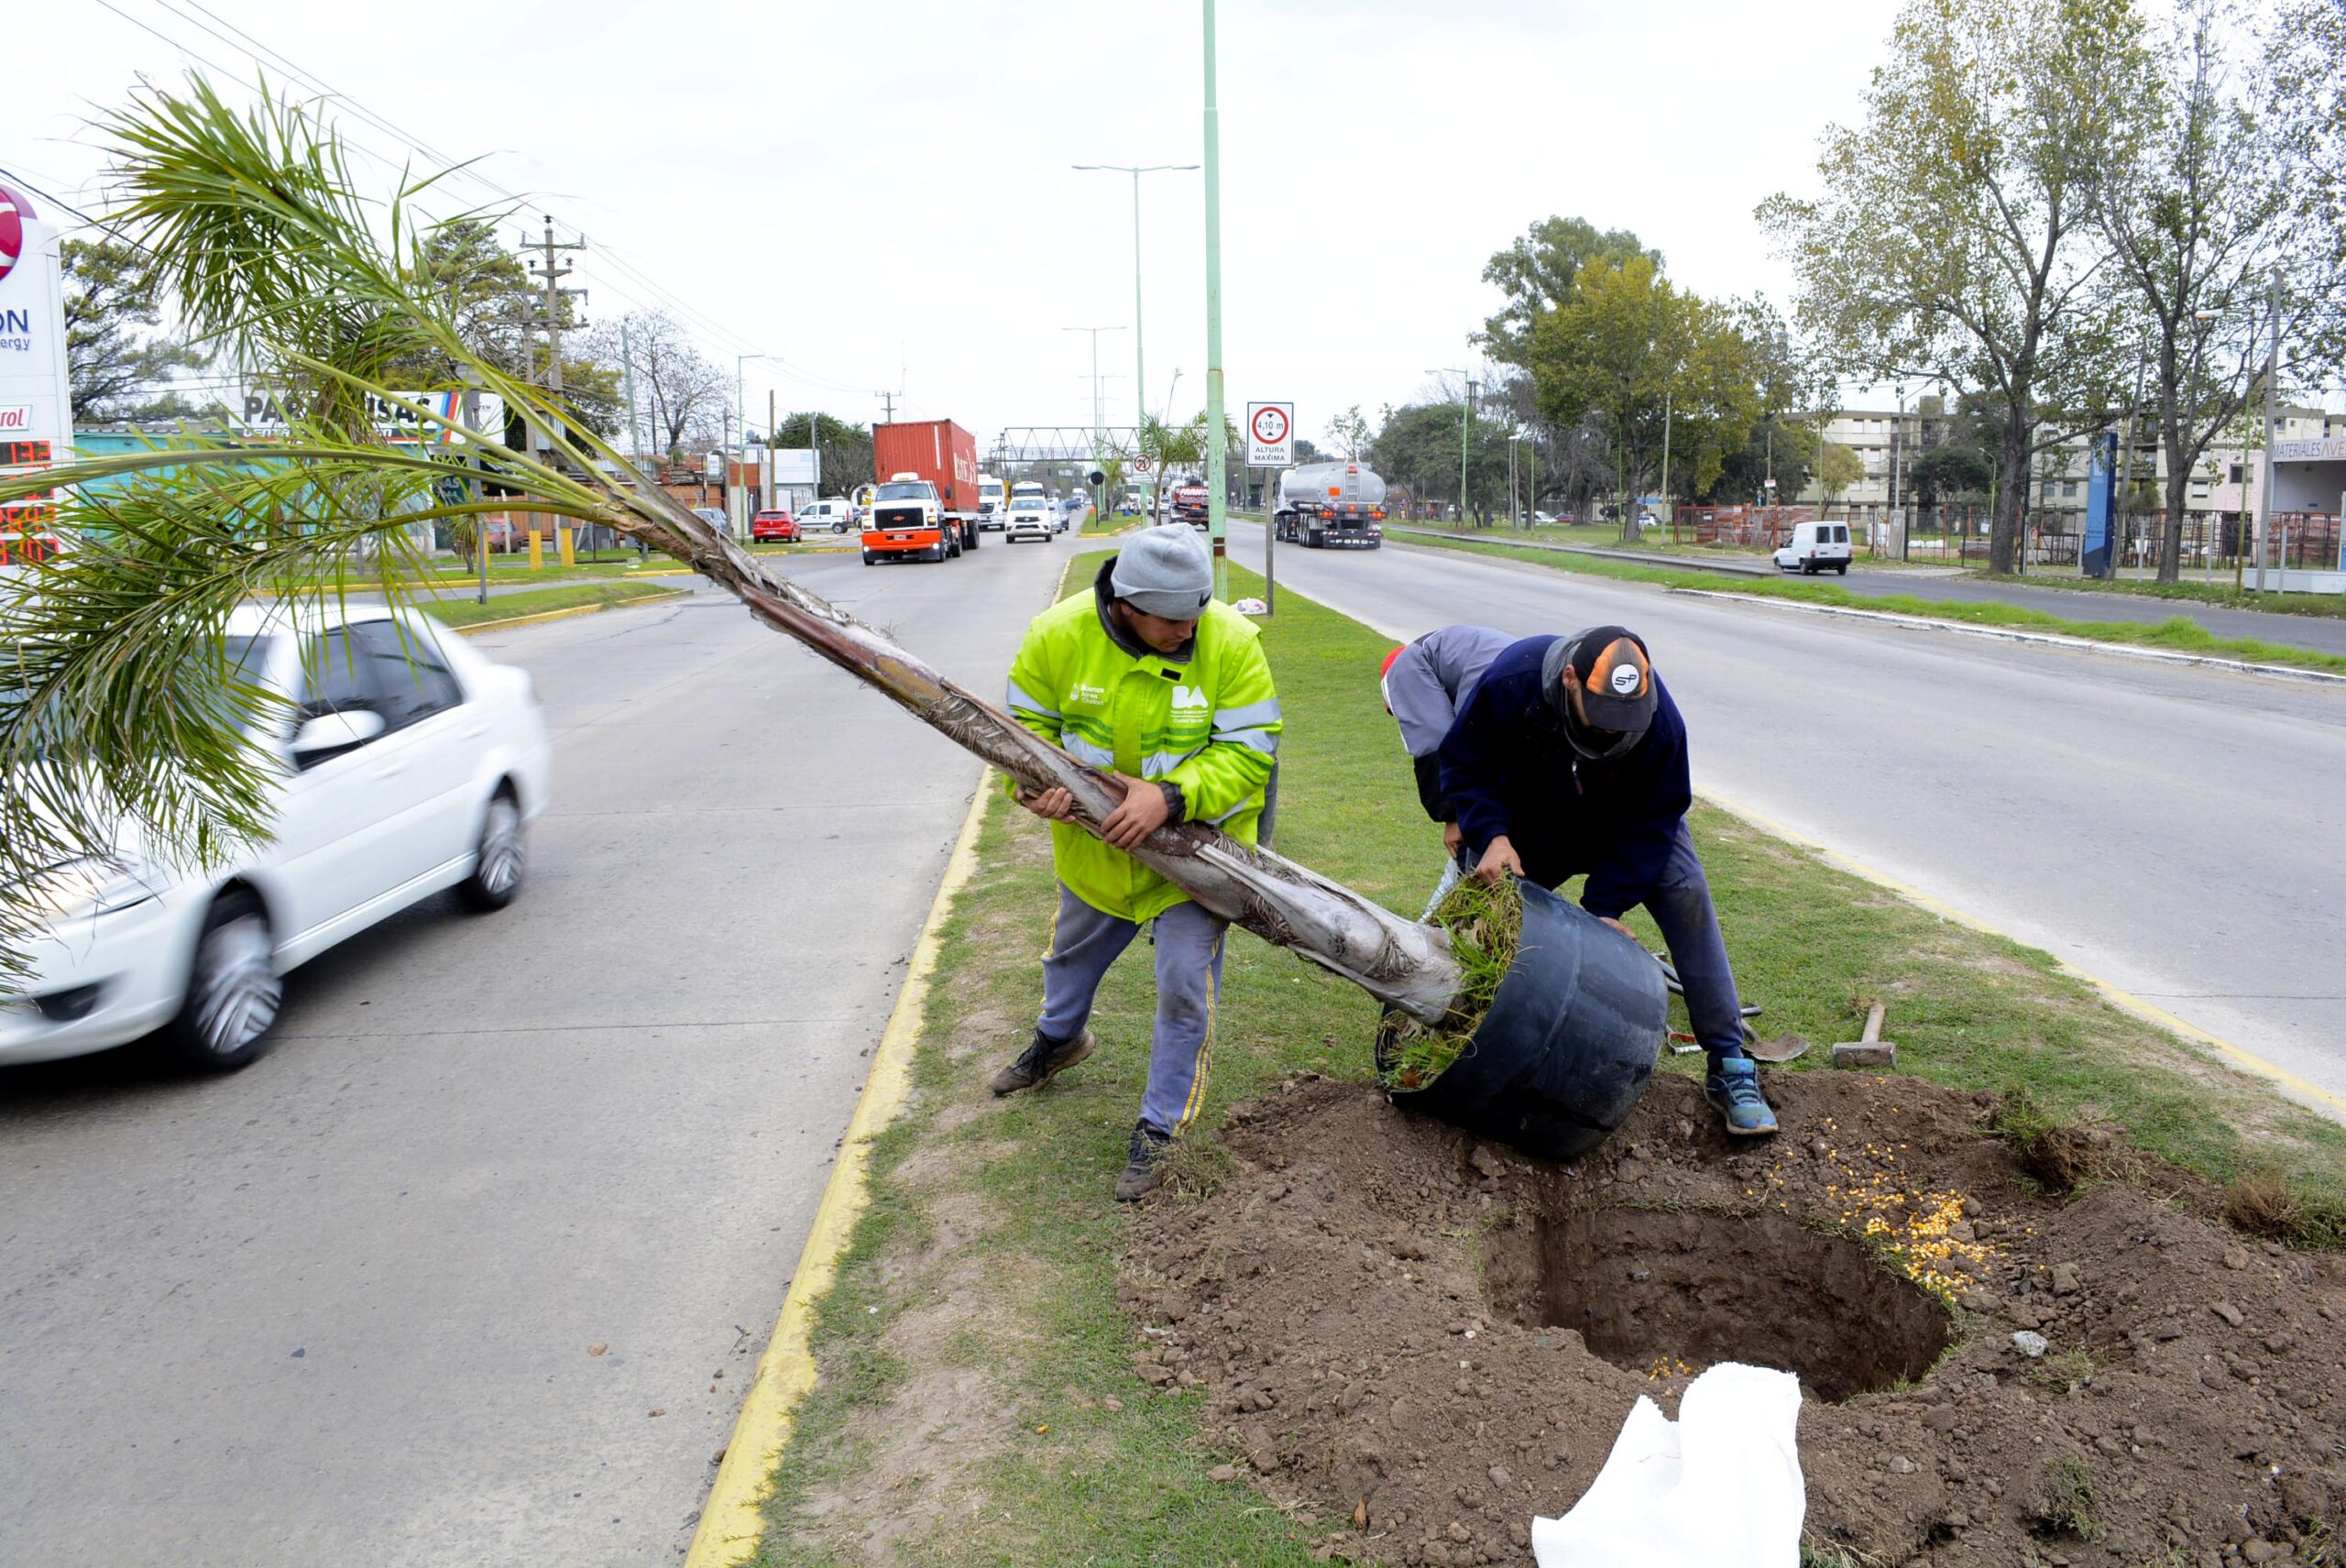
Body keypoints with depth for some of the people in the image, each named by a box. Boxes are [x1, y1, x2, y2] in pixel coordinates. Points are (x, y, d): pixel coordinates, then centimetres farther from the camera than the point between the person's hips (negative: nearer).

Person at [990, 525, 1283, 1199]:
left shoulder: (1232, 643, -24)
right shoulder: (1059, 635, -19)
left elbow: (1250, 752, -23)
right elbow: (1026, 722, -7)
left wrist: (1169, 797, -36)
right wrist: (1038, 781, -28)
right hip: (1094, 846, 3)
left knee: (1185, 986, -3)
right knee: (1072, 951, 28)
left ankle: (1159, 1125, 19)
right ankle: (1058, 1038, 60)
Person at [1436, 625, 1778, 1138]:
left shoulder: (1660, 721, -35)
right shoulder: (1510, 682, -37)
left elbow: (1653, 820, -24)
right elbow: (1465, 766, -22)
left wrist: (1605, 904, -30)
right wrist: (1492, 836, -37)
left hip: (1627, 825, -1)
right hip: (1530, 829, 1)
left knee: (1687, 897, -20)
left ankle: (1729, 1066, -14)